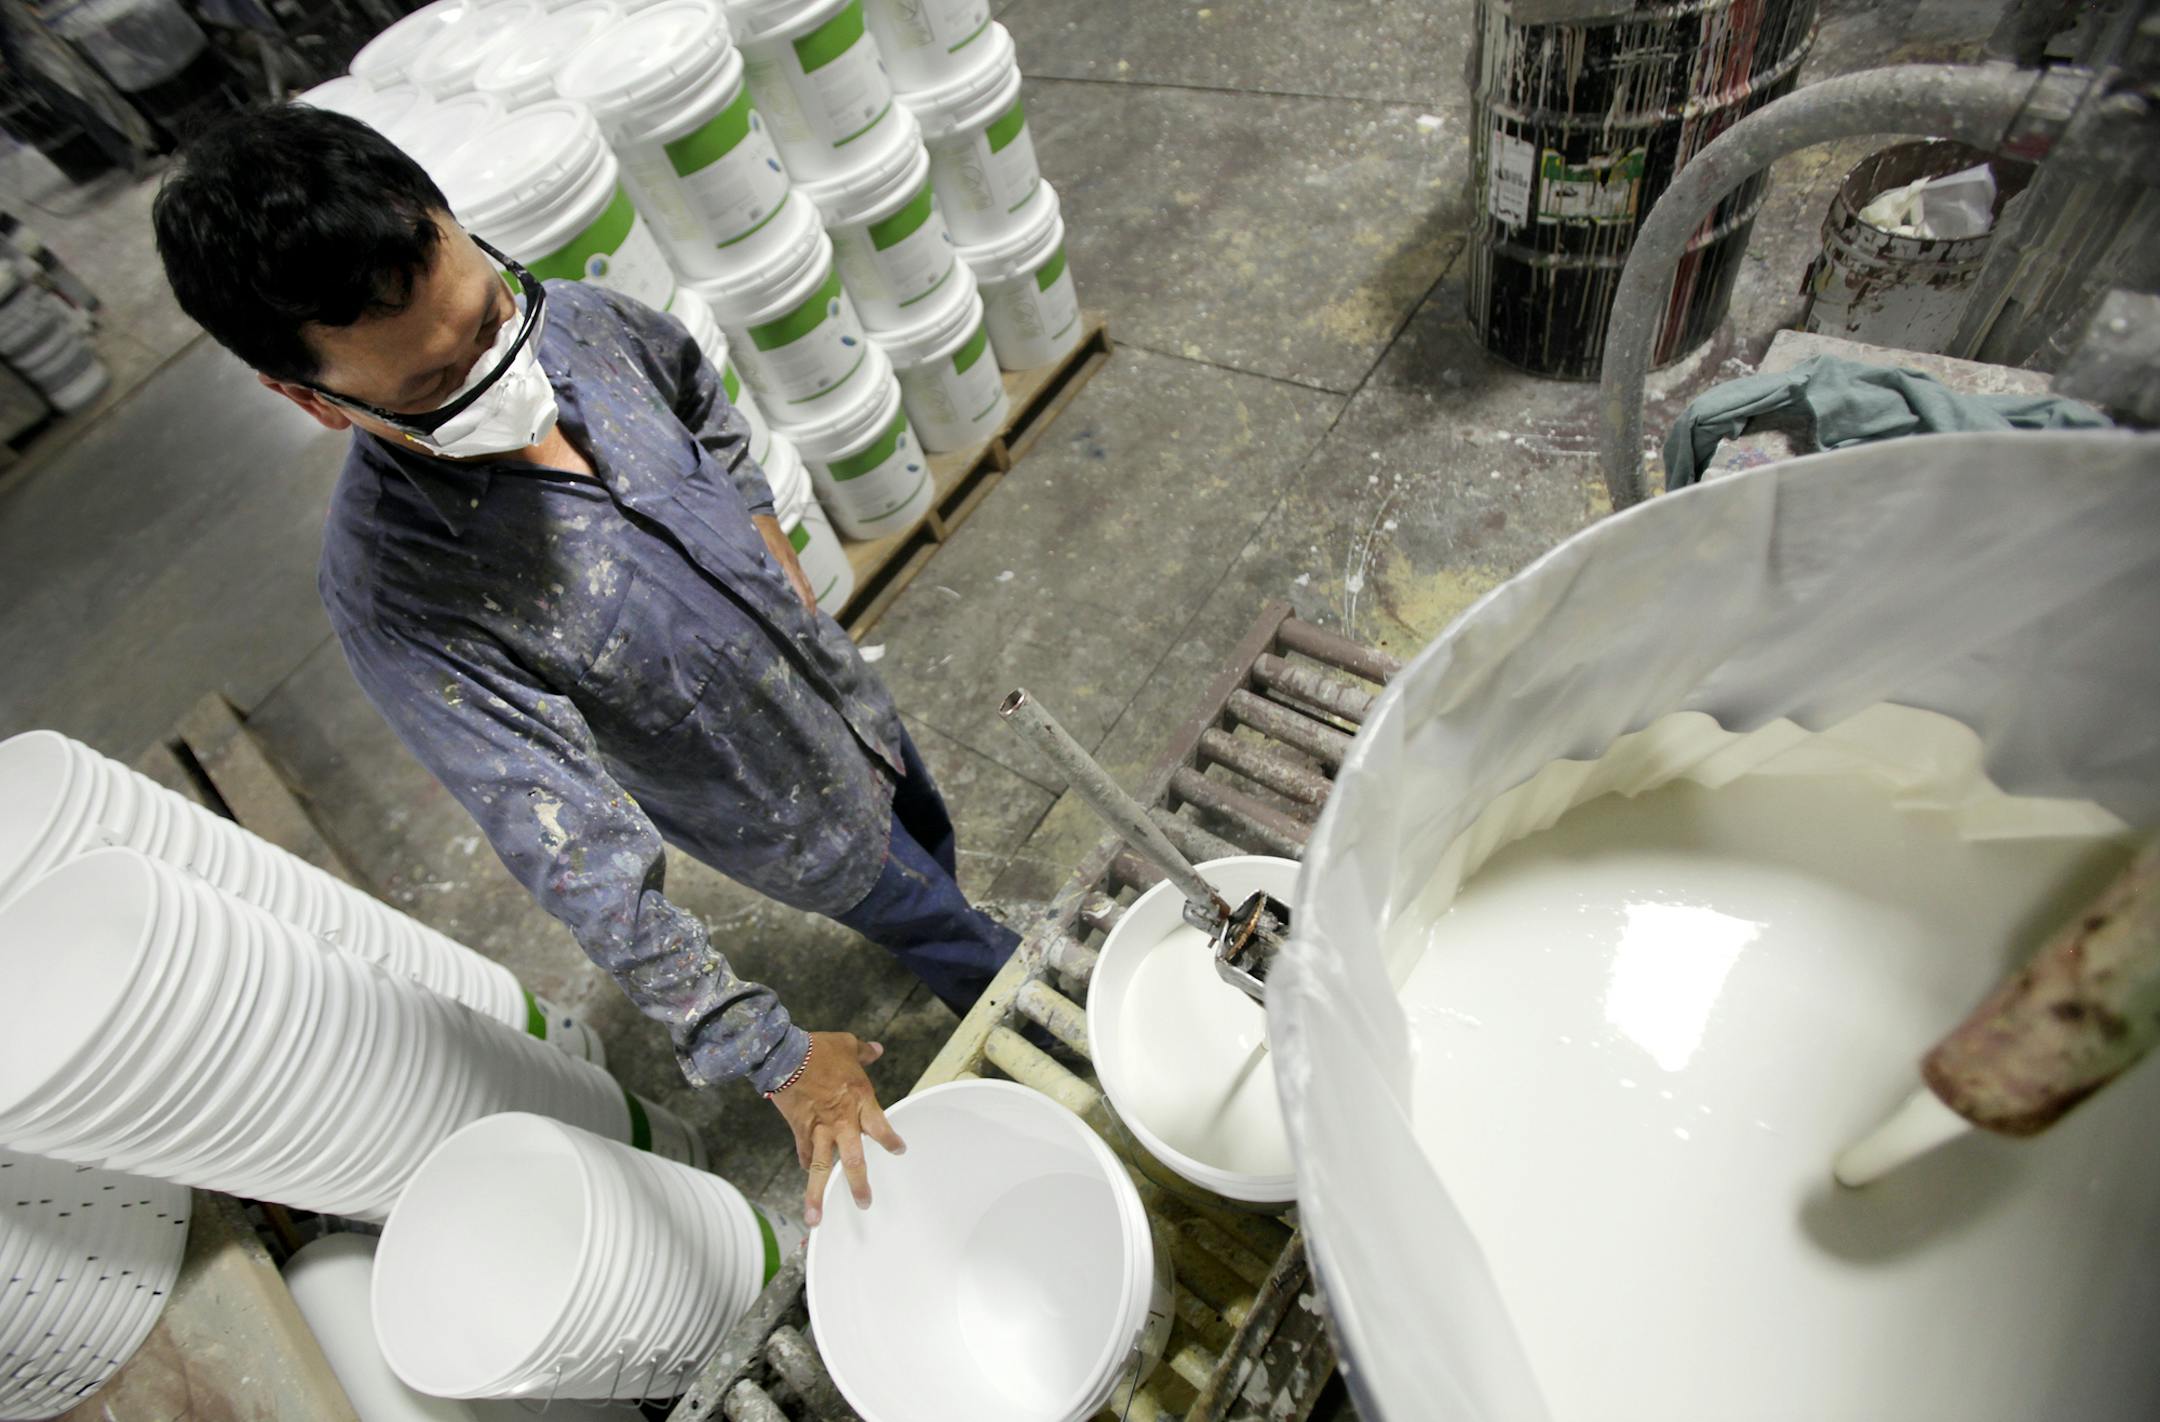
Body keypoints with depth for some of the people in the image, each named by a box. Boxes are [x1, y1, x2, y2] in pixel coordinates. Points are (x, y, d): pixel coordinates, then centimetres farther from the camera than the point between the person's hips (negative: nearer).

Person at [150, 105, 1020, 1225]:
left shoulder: (573, 321, -21)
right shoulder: (397, 591, -36)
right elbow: (583, 861, -35)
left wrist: (775, 560, 0)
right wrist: (775, 1058, -32)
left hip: (848, 698, 5)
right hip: (792, 823, -5)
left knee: (932, 850, 33)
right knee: (950, 936, 23)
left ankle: (942, 940, 69)